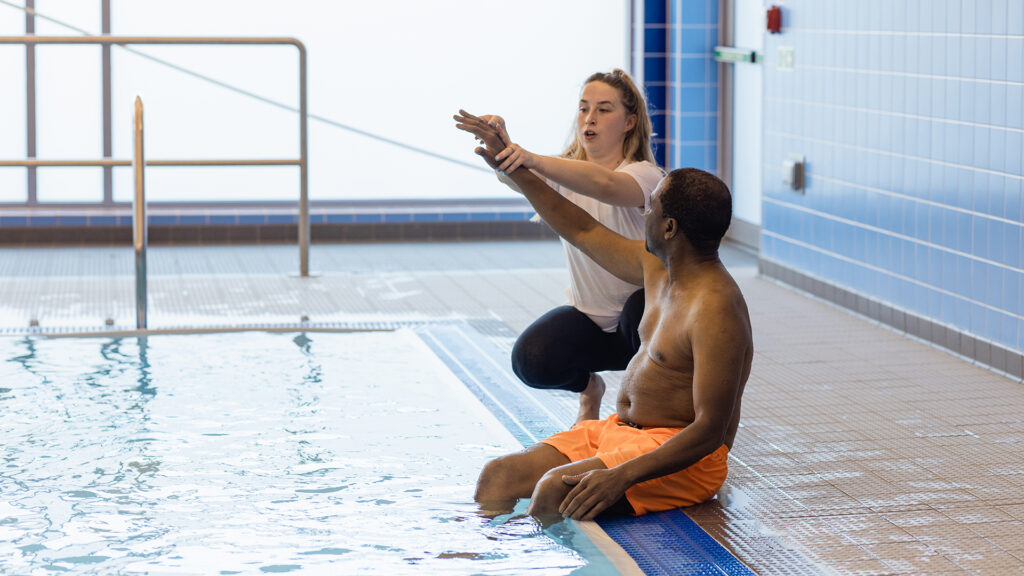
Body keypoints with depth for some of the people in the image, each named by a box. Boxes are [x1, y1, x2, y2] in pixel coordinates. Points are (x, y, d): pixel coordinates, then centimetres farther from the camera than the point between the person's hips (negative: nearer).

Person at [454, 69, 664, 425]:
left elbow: (605, 184, -42)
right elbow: (514, 176, -24)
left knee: (644, 304, -38)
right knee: (531, 359, -24)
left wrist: (532, 160, -57)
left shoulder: (644, 174, -17)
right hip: (588, 317, 3)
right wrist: (499, 143, -49)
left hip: (642, 316, -3)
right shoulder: (564, 171, -2)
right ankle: (587, 387, 13)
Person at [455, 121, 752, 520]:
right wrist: (514, 167, 23)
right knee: (497, 477, -6)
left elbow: (710, 431, -25)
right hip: (621, 429, 10)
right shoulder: (658, 268, 8)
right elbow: (584, 232, 23)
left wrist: (622, 476, -35)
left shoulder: (715, 311, -22)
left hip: (681, 457, -10)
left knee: (557, 490, -34)